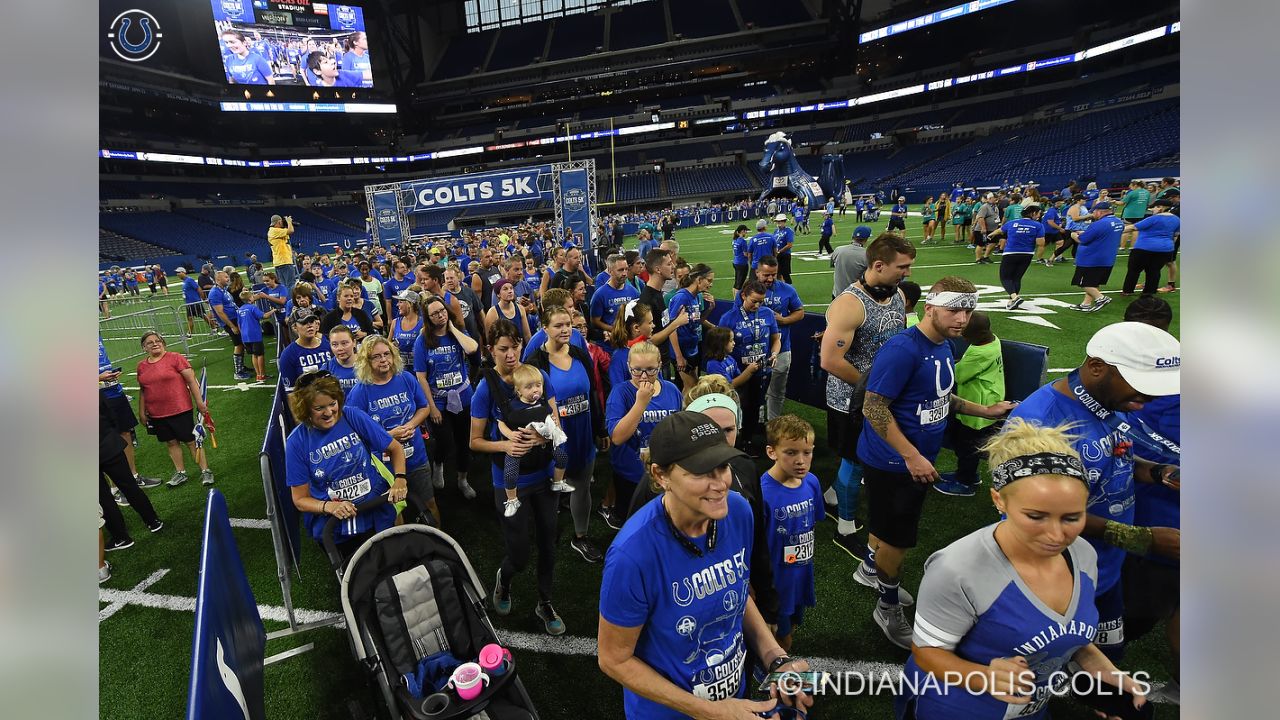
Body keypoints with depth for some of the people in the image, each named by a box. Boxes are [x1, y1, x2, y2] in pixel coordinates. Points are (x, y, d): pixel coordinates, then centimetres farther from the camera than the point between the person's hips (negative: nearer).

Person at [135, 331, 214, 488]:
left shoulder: (175, 358, -7)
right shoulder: (141, 365, 8)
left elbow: (191, 380, -8)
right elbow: (142, 390, 16)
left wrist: (199, 402, -11)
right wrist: (141, 411, 16)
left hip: (180, 410, -5)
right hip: (156, 414, 5)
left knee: (191, 440, 0)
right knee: (171, 442, 13)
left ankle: (205, 471, 8)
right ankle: (180, 473, 24)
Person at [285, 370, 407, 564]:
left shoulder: (354, 417, -10)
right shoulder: (297, 441, -11)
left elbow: (395, 448, -1)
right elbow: (300, 499, -5)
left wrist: (400, 479, -18)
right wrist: (329, 507, -24)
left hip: (378, 517, 1)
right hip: (334, 529, -1)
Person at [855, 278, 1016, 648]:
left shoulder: (943, 346, 3)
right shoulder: (902, 349, -26)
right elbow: (873, 408, -27)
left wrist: (985, 410, 13)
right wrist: (912, 457, -26)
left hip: (918, 459, 8)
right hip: (892, 462, -8)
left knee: (888, 523, 26)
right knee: (897, 537, 5)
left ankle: (870, 568, 50)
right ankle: (889, 609, 27)